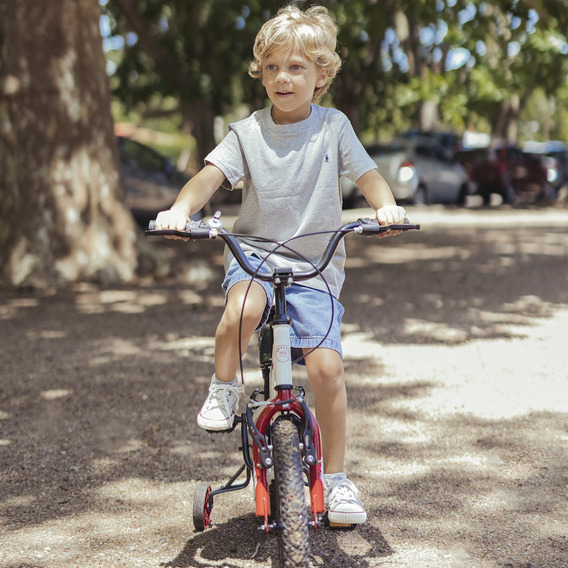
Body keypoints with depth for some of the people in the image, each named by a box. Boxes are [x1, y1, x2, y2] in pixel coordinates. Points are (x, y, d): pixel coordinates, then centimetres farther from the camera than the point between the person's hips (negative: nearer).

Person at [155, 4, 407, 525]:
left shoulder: (333, 127, 1)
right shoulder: (247, 132, 0)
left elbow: (368, 175, -2)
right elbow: (210, 175, -10)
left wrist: (387, 207, -25)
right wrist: (181, 209, -31)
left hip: (315, 265, 0)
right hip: (254, 252, 0)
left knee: (326, 365, -13)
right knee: (244, 308, -35)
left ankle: (336, 478, 5)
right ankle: (224, 390, -5)